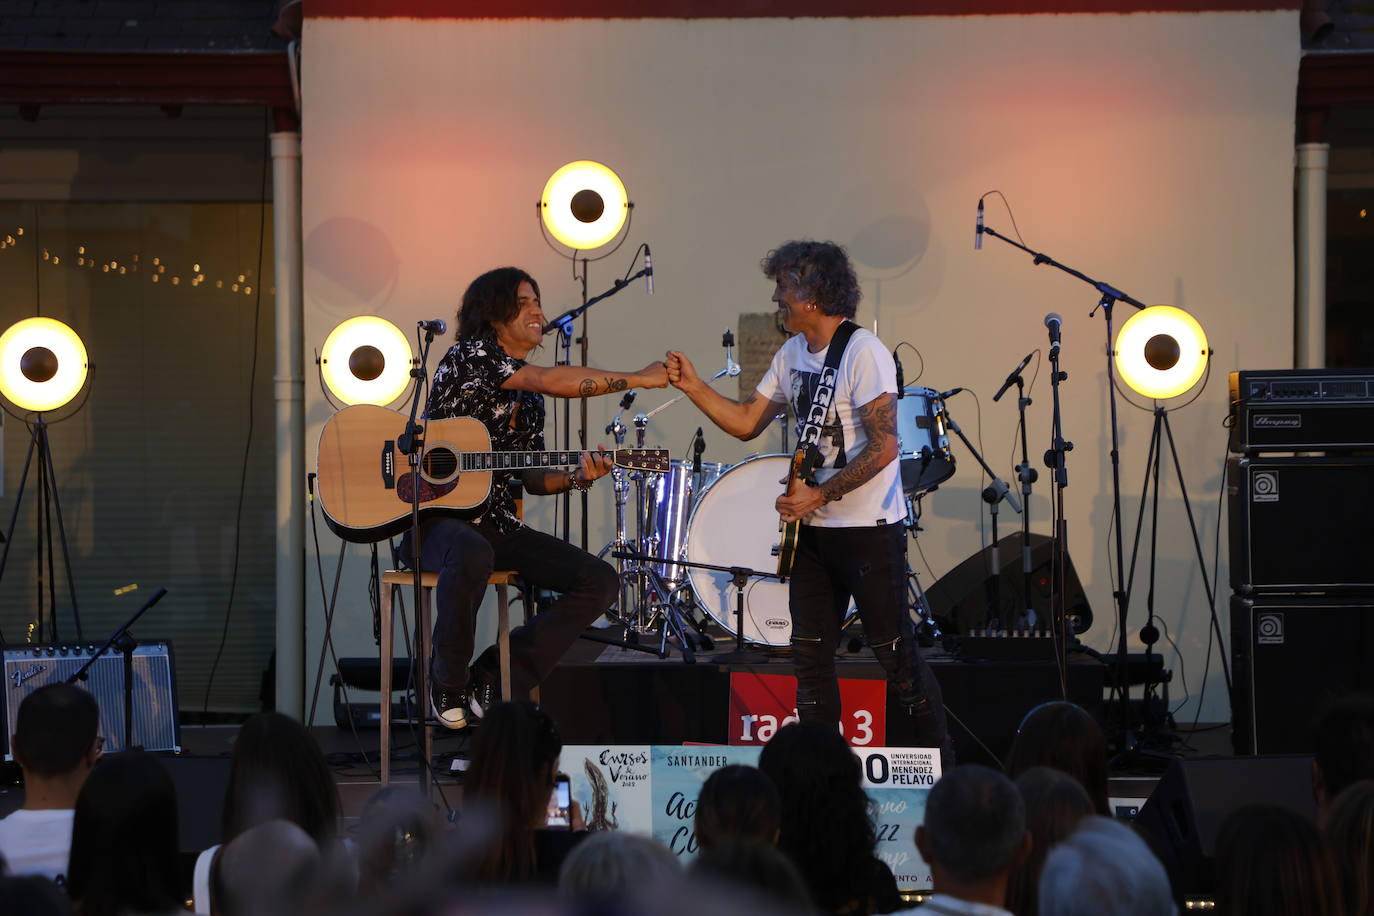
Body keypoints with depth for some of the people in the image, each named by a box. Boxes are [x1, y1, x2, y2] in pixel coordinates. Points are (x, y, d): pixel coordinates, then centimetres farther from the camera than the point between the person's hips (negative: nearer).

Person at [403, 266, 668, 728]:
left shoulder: (529, 401, 17)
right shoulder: (469, 355, -7)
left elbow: (533, 479, 18)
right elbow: (548, 380, -20)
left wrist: (576, 477, -6)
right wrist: (639, 378, -20)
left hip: (497, 521, 8)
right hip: (436, 515, -8)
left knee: (601, 581, -7)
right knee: (472, 556, -44)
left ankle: (494, 681, -4)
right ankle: (448, 688, -19)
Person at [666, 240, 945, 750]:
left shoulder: (863, 353, -16)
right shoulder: (793, 354, 11)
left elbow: (883, 447, -21)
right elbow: (746, 423, 16)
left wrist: (818, 496, -20)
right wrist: (693, 387, 4)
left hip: (868, 528, -8)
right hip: (813, 528, 8)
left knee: (895, 652, -4)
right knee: (810, 653, 7)